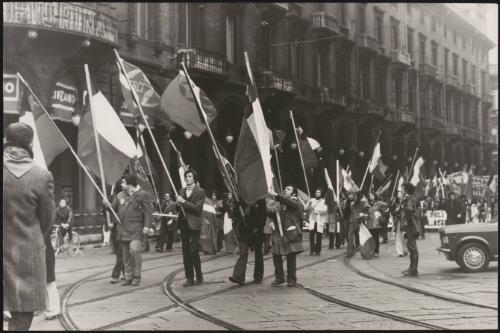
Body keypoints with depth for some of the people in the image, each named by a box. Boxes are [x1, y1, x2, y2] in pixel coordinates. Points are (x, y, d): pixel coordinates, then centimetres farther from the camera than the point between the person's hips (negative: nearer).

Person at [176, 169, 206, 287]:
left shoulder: (200, 192, -3)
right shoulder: (181, 191, 14)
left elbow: (197, 208, -13)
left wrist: (184, 202, -17)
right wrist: (177, 203, -3)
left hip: (194, 224, -5)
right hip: (183, 224, 5)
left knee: (193, 251, -9)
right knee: (186, 252, 5)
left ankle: (199, 276, 7)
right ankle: (189, 278, 11)